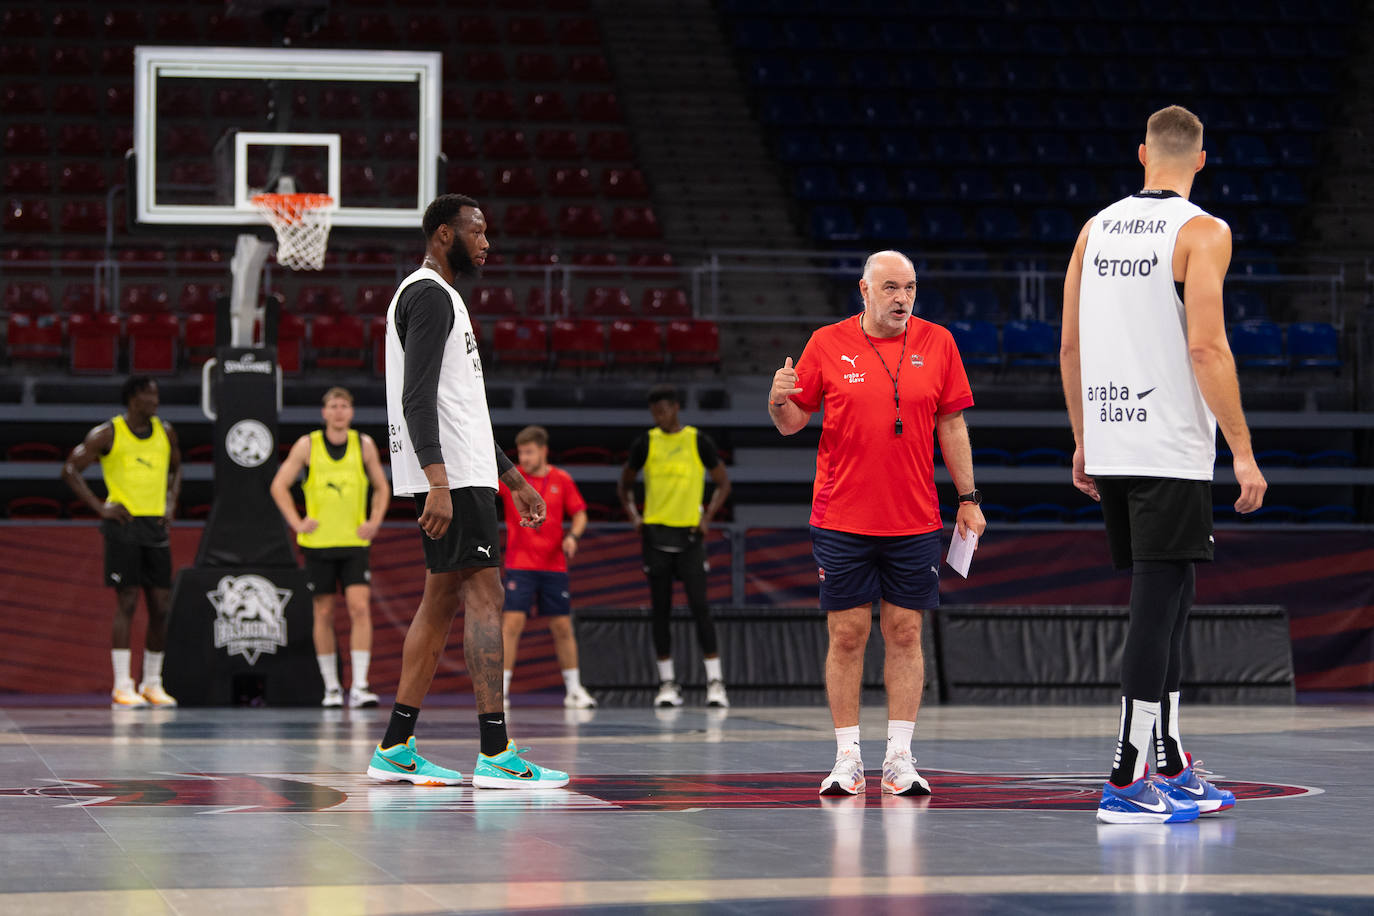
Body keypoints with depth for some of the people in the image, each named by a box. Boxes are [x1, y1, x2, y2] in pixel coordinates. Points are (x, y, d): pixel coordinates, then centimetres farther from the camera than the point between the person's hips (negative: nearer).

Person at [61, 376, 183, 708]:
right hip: (123, 524, -5)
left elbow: (175, 469, 27)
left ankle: (152, 683, 15)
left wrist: (171, 504, 11)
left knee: (161, 607, 3)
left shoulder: (165, 432, 11)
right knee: (126, 603, -8)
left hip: (156, 526, 5)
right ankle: (122, 686, -5)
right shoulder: (107, 434, -4)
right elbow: (70, 469, -1)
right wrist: (100, 507, -8)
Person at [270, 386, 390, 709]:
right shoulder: (307, 445, 0)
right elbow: (279, 485, 5)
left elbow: (381, 487, 15)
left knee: (359, 607, -13)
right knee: (324, 613, 3)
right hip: (318, 542, 0)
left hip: (354, 542, 0)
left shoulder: (364, 444, 4)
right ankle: (331, 687, 13)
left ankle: (359, 686, -15)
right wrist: (296, 522, -5)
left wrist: (374, 522, 2)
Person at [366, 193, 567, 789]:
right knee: (483, 595, -12)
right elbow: (418, 398, -21)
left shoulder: (437, 296, 24)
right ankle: (496, 754, -14)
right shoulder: (429, 294, -10)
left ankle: (395, 750, 10)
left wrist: (512, 478, 27)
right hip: (449, 476, -11)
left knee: (442, 600, 9)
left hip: (457, 472, 11)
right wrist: (438, 482, -29)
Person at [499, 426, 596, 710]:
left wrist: (573, 536, -10)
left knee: (562, 627, 6)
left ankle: (573, 690, 16)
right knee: (512, 623, -11)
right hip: (519, 566, -2)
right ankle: (500, 689, -6)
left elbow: (579, 513, 8)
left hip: (554, 566, 2)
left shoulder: (562, 480, 2)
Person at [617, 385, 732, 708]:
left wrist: (707, 518, -3)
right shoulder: (645, 443, 5)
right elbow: (624, 485, 16)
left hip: (689, 534, -2)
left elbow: (723, 483, 9)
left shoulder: (698, 442, 1)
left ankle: (715, 682, -6)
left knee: (700, 606, -9)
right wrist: (634, 516, 2)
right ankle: (667, 684, 8)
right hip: (656, 534, 2)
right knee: (661, 609, 3)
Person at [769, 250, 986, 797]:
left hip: (914, 521, 1)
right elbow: (792, 424, 6)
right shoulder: (827, 344, 1)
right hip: (841, 521, -1)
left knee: (905, 634, 1)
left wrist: (968, 498, 5)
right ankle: (848, 760, 6)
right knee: (847, 635, 0)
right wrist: (778, 400, -17)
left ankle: (899, 759, 6)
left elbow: (951, 426, 9)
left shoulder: (936, 343, 5)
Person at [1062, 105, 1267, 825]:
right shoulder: (1201, 231, -8)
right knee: (1157, 607, -5)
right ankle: (1127, 783, -7)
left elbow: (1070, 347, 12)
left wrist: (1084, 442, 20)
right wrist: (1243, 452, -13)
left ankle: (1171, 771, 22)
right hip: (1171, 449, -7)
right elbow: (1205, 347, -17)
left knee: (1166, 603, 16)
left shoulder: (1096, 229, 11)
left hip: (1109, 444, 7)